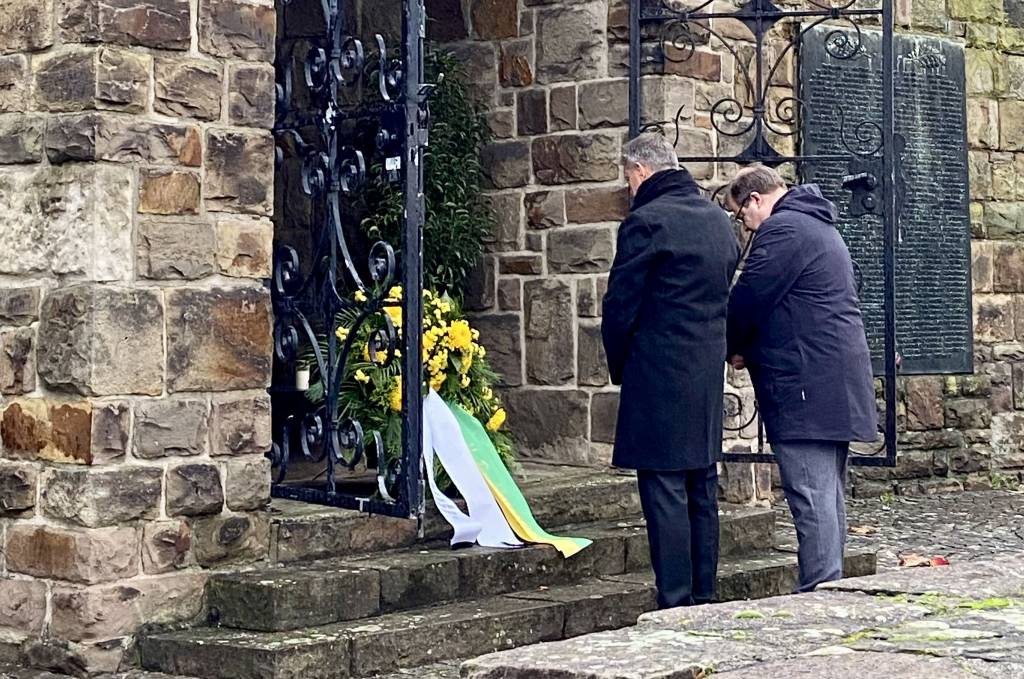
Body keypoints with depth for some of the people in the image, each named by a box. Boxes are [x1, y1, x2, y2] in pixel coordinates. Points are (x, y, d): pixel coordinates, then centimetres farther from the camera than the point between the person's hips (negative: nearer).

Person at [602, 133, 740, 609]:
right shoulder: (719, 220, 12)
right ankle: (704, 597, 21)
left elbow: (620, 305, -9)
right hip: (709, 376, 8)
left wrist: (618, 367, 5)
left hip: (659, 377, -8)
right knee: (702, 490, 14)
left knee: (664, 492, -5)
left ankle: (675, 605, -5)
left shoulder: (646, 222, -13)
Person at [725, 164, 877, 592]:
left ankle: (818, 593, -12)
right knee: (828, 491, 14)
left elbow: (748, 299, -13)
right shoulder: (819, 226, 23)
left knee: (811, 495, -11)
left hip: (805, 384, -11)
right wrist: (751, 348, 15)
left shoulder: (782, 230, -11)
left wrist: (737, 349, 5)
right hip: (838, 381, 11)